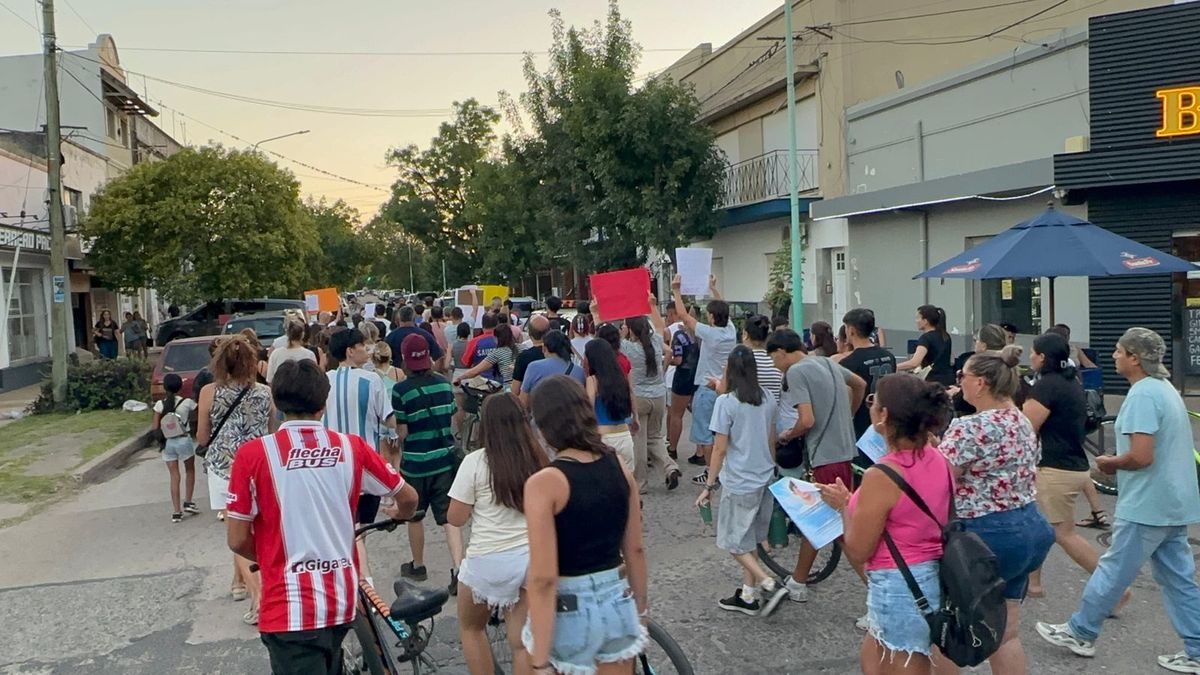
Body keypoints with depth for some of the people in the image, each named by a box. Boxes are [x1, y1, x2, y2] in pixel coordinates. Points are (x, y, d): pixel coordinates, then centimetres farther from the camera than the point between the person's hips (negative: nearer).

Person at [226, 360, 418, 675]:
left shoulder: (253, 454, -11)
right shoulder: (352, 448, -2)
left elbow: (237, 541, -7)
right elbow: (408, 498, 8)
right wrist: (397, 514, 32)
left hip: (290, 606, -4)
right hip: (342, 598, 4)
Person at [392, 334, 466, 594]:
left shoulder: (401, 390, -13)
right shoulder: (444, 384, 0)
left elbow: (402, 432, -11)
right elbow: (452, 419, 8)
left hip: (415, 461, -3)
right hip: (445, 458, 3)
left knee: (414, 516, 16)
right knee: (449, 516, 3)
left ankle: (417, 565, 32)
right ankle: (458, 568, -9)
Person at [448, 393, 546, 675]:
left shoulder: (476, 462, -12)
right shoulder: (538, 459, -2)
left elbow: (456, 518, -7)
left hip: (488, 561, -3)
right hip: (531, 558, 3)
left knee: (471, 627, 23)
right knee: (522, 643, 11)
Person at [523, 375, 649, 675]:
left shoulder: (544, 483, -18)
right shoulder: (619, 466, -2)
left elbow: (543, 578, -19)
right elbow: (635, 549, 6)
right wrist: (640, 606, 21)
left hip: (569, 613, -4)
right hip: (618, 604, 5)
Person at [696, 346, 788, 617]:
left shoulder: (726, 402, -16)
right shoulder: (768, 399, 2)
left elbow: (720, 448, -14)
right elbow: (771, 440, 11)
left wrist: (709, 486, -6)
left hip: (739, 483, -7)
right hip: (766, 478, 7)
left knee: (734, 542, 8)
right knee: (750, 540, 17)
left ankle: (769, 585, -3)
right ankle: (747, 595, 22)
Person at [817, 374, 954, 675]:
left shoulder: (881, 477, -25)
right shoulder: (938, 460, -1)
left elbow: (858, 552, -15)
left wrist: (844, 505, -2)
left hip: (898, 588, -9)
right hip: (934, 577, 9)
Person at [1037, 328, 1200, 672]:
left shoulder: (1142, 394, -20)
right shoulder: (1165, 388, 11)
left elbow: (1141, 456, -26)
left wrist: (1110, 462, -7)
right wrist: (1120, 463, 10)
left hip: (1146, 505, -9)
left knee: (1113, 571, 4)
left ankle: (1079, 633, 18)